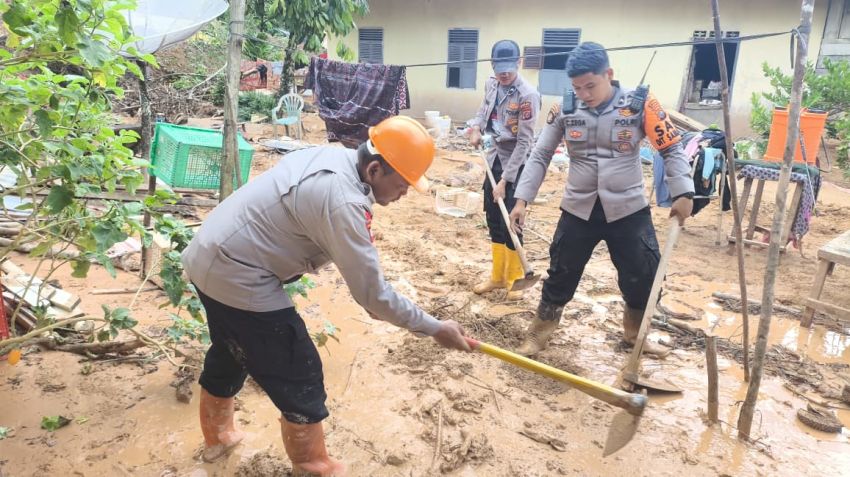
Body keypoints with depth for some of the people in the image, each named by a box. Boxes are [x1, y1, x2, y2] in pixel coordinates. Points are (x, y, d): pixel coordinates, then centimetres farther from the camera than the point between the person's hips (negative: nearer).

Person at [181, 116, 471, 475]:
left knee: (229, 355, 30)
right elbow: (371, 294, -23)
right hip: (237, 277, -10)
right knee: (299, 380, 3)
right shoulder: (343, 201, -27)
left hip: (208, 257, 10)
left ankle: (217, 438, 53)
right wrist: (434, 327, -14)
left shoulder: (333, 157, 1)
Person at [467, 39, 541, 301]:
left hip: (516, 164, -7)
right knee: (493, 218, 11)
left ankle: (515, 279, 18)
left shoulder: (527, 95, -20)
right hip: (494, 159, 7)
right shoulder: (491, 85, 1)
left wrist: (505, 180, -21)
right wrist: (476, 127, 0)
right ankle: (498, 275, 27)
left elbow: (524, 142, -20)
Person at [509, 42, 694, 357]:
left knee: (644, 278, 7)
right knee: (561, 276, 9)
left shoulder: (640, 104, -8)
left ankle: (635, 334, 36)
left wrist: (683, 193, -10)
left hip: (629, 210, 0)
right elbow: (540, 156, 2)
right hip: (578, 211, 1)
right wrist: (522, 199, -5)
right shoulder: (564, 109, -4)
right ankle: (538, 334, 29)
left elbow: (672, 149, 0)